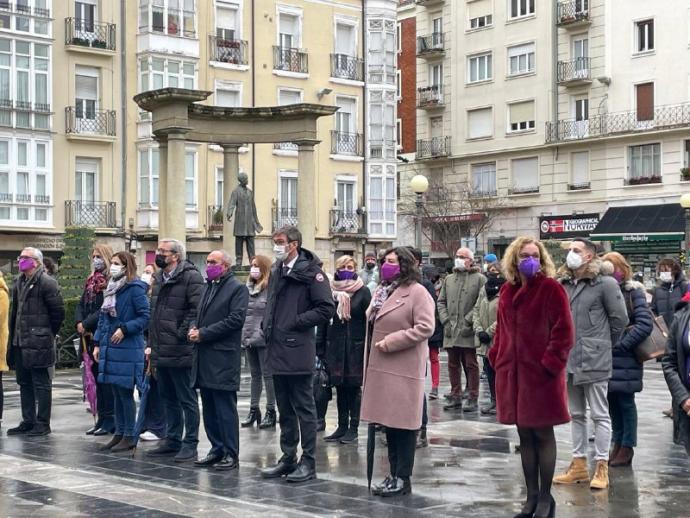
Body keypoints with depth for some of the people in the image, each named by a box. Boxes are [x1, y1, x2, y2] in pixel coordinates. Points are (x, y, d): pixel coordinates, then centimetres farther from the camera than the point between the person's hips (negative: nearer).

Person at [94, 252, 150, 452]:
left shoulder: (135, 289, -10)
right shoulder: (111, 288, 14)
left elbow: (145, 316, -14)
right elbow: (103, 317, 19)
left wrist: (124, 329, -19)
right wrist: (97, 343, 14)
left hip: (127, 349, -8)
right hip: (110, 349, 8)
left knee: (125, 393, -2)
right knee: (117, 393, 12)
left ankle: (130, 437, 6)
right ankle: (119, 433, 20)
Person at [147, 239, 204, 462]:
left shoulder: (191, 277, -13)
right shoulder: (159, 278, 16)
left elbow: (197, 309, -20)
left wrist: (181, 334, -19)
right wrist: (152, 341, 17)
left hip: (180, 351, -9)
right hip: (161, 351, 9)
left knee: (187, 399, -1)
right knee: (168, 398, 16)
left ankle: (190, 444, 5)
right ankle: (172, 441, 26)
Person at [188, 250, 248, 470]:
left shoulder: (237, 288, -6)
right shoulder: (208, 287, 20)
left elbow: (236, 319, -16)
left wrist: (203, 334, -14)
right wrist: (194, 329, 2)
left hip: (223, 359, -8)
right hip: (204, 358, 8)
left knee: (225, 409, -6)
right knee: (209, 408, 12)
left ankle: (231, 454, -1)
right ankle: (217, 449, 20)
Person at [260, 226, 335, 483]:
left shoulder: (310, 271, -10)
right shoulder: (276, 271, 14)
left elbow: (327, 308, -14)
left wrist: (296, 322, -13)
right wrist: (268, 327, 11)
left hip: (298, 350, -8)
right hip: (277, 350, 8)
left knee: (304, 407, -1)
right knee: (285, 409, 14)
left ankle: (308, 462, 4)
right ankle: (288, 458, 22)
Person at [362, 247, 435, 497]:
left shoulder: (417, 292, -10)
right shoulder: (382, 290, 17)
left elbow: (425, 327, -19)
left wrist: (390, 342, -19)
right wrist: (369, 360, 17)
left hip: (404, 368, -8)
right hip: (381, 367, 8)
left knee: (402, 423, -3)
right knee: (388, 421, 11)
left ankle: (402, 479, 3)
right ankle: (393, 474, 18)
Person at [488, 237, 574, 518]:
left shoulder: (551, 289, -7)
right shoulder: (508, 291, 11)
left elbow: (563, 331, -11)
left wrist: (550, 363, -17)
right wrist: (497, 357, 7)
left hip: (541, 373, -6)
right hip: (513, 372, 6)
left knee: (543, 434, 2)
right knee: (525, 436, 11)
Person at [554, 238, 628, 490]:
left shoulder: (605, 284, -7)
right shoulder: (562, 284, 8)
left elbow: (620, 319, -4)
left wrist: (603, 344, 4)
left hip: (594, 360, -6)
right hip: (568, 360, 6)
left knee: (600, 415, 1)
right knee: (575, 414, 13)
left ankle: (602, 467, 7)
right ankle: (578, 465, 22)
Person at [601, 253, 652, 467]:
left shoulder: (633, 291, -7)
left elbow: (645, 324, -15)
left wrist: (620, 345, -18)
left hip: (625, 358, -5)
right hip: (606, 356, 5)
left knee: (625, 402, 3)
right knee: (612, 401, 11)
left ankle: (626, 448, 11)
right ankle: (618, 444, 21)